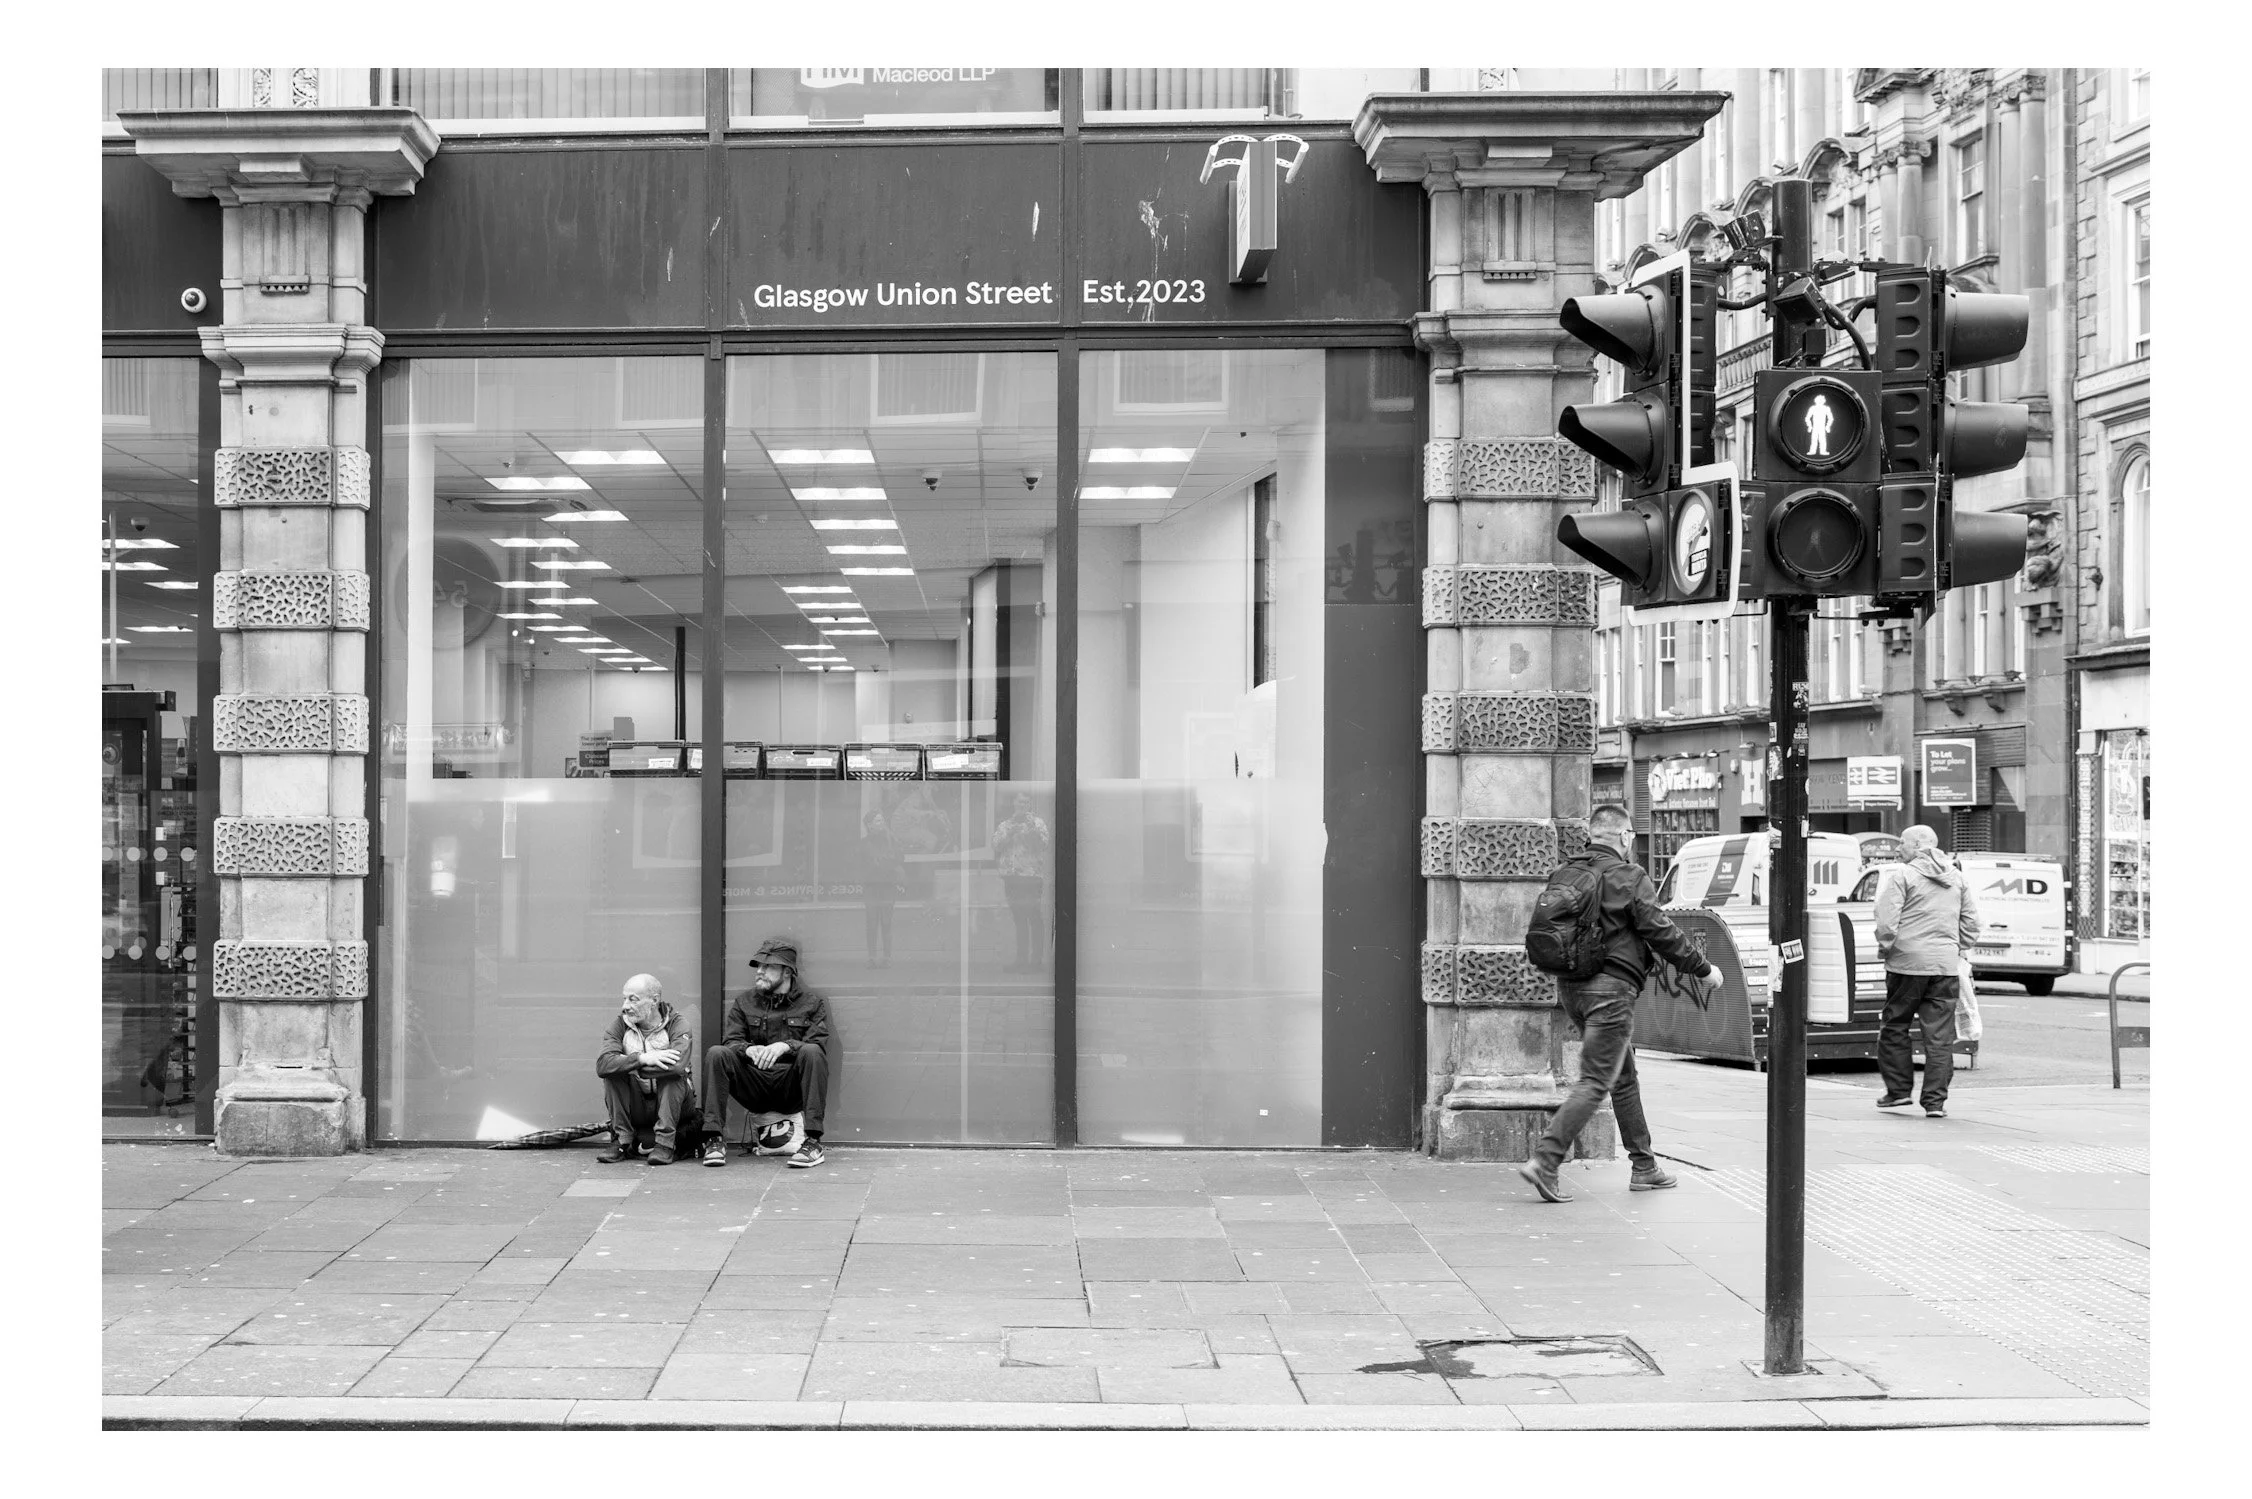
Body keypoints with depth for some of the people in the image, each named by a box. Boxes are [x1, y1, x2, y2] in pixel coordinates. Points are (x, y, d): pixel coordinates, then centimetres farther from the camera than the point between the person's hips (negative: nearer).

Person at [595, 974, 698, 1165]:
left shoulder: (676, 1022, -11)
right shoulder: (620, 1023, -3)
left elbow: (678, 1064, -33)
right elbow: (602, 1065, -21)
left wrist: (627, 1066, -26)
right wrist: (642, 1059, -34)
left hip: (672, 1103, -2)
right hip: (635, 1108, 2)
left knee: (673, 1073, -29)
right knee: (612, 1074, -20)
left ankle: (665, 1144, -25)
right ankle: (621, 1142, -15)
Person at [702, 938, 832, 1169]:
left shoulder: (813, 1002, 8)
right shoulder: (743, 1004, 15)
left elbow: (819, 1044, -6)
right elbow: (732, 1041, 3)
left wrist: (786, 1046, -26)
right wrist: (749, 1049, -22)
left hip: (792, 1089, -2)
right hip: (754, 1088, 2)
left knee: (811, 1052, -32)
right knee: (716, 1054, -21)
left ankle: (813, 1143, -33)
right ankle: (715, 1139, -23)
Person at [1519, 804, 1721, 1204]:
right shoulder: (1629, 877, -10)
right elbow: (1661, 933, -10)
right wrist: (1703, 969, 1)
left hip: (1571, 986, 8)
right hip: (1611, 989, -8)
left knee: (1624, 1078, 18)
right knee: (1595, 1081, -7)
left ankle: (1644, 1167, 24)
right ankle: (1544, 1162, -17)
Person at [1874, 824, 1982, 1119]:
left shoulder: (1902, 875, -5)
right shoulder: (1956, 877, 14)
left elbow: (1886, 920, -12)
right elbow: (1971, 921, 13)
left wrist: (1885, 948, 2)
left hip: (1907, 962, -4)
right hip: (1946, 965, 4)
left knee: (1894, 1028, 11)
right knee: (1940, 1036, 3)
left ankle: (1898, 1090, 13)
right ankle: (1935, 1101, 2)